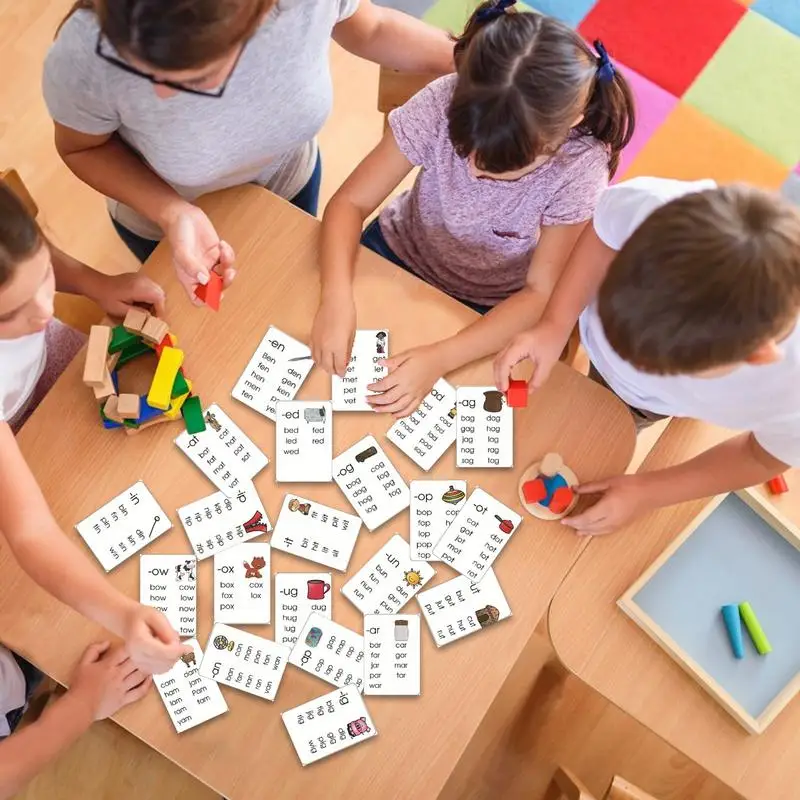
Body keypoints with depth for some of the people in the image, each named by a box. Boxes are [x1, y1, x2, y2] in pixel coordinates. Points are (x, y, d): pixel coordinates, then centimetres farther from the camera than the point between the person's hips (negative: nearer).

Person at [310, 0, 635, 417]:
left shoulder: (580, 166, -30)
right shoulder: (442, 103, -29)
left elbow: (540, 292, -25)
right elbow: (350, 203, -22)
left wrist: (439, 358, -39)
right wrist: (336, 298, -41)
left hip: (491, 313, -1)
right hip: (399, 255, 1)